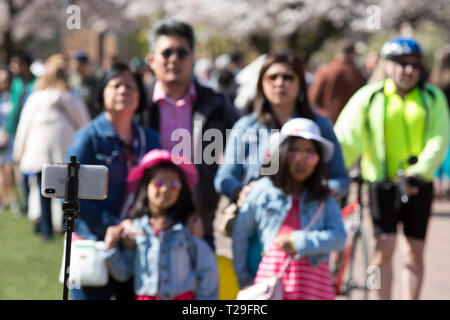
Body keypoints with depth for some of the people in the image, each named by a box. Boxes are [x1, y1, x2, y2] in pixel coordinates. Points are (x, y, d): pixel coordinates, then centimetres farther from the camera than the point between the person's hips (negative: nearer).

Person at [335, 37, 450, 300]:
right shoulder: (369, 98, 1)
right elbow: (347, 139, -6)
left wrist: (419, 172, -21)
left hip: (419, 186, 2)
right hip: (383, 183, -2)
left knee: (415, 251, 6)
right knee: (385, 246, -9)